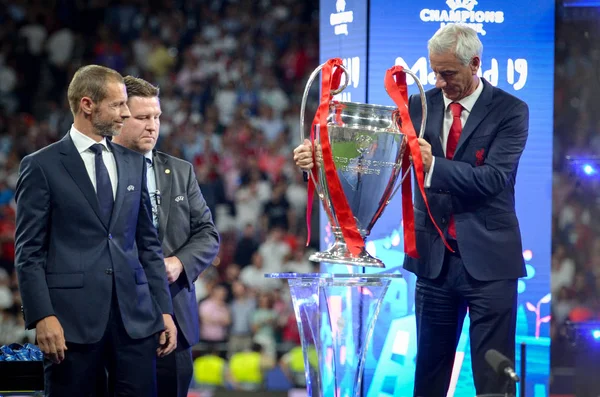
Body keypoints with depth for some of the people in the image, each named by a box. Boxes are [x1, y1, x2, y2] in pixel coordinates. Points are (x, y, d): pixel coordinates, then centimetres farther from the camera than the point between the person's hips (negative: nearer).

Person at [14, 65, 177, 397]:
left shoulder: (134, 163, 15)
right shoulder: (42, 166, 0)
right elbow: (29, 251, -3)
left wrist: (164, 309, 10)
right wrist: (42, 317, -13)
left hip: (135, 316, 4)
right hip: (72, 317, -4)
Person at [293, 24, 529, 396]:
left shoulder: (510, 111, -5)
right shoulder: (421, 106, 7)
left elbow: (492, 178, -17)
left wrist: (434, 165, -29)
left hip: (488, 261, -4)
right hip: (435, 259, 4)